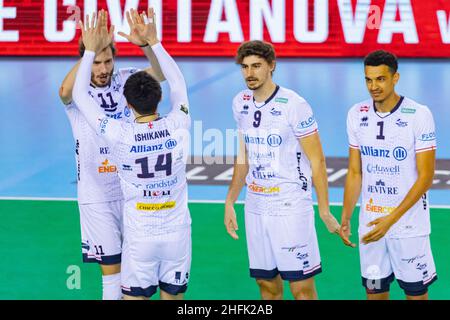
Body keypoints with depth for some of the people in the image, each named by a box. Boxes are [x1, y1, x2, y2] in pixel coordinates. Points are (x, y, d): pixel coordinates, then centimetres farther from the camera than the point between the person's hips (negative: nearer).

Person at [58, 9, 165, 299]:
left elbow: (160, 74, -19)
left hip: (132, 191, 2)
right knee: (112, 270, 0)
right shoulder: (78, 92, -9)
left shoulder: (126, 80, -1)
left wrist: (146, 44, -39)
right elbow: (65, 92, -33)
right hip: (96, 196, -2)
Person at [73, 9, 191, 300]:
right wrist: (153, 42, 17)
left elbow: (80, 96, -1)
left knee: (135, 298, 5)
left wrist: (91, 51, 6)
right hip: (178, 233, 2)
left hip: (140, 237, -2)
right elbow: (178, 83, 12)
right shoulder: (178, 127, -9)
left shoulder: (120, 135, -15)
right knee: (173, 299, 12)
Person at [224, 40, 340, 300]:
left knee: (302, 288, -5)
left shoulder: (294, 105, -13)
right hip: (256, 207, 6)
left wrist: (325, 211, -11)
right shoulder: (241, 103, 7)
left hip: (291, 207, -6)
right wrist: (230, 202, 16)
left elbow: (317, 161, -10)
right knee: (268, 285, 10)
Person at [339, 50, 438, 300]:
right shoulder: (357, 115, 4)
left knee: (416, 293, 2)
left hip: (409, 225, -4)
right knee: (375, 293, 8)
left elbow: (426, 177, -13)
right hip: (370, 223, 4)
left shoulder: (419, 115, -11)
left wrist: (391, 219, -19)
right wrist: (345, 218, 4)